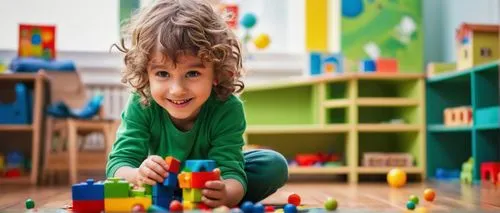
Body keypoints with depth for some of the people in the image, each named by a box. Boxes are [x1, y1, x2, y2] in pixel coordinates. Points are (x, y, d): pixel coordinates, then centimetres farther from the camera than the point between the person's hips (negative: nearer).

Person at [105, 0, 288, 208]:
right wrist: (138, 176, -58)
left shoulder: (227, 110, -32)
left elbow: (231, 172, -37)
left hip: (212, 180, 0)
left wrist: (225, 194, -62)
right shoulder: (140, 106, -29)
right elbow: (118, 163, -32)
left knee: (274, 166, -22)